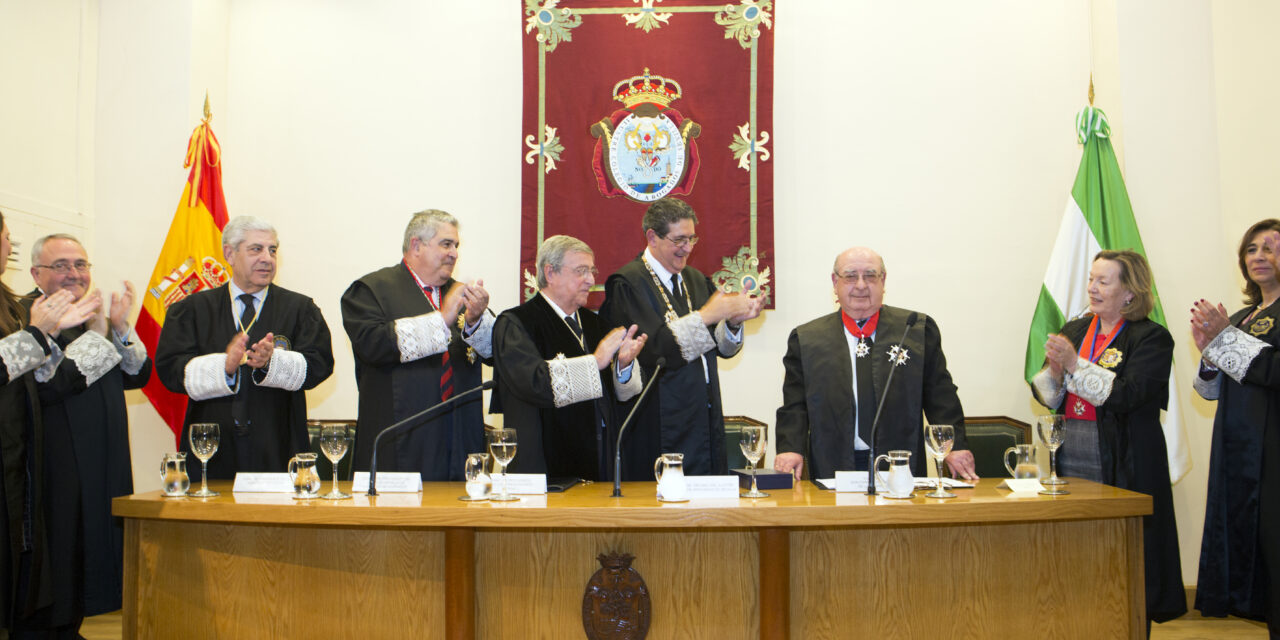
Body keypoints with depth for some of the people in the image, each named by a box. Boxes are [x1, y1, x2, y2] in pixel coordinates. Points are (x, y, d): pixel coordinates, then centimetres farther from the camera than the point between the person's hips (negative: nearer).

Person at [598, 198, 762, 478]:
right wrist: (705, 316, -20)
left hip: (706, 421, 6)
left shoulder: (696, 280, 16)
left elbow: (723, 349, 13)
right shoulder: (627, 284, -7)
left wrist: (733, 322, -8)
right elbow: (653, 350, -19)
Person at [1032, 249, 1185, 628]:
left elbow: (1128, 394, -17)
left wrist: (1076, 365, -17)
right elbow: (1046, 397, 11)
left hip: (1121, 466, -4)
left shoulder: (1151, 338, -3)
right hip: (1068, 461, 5)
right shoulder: (1074, 330, 13)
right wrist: (1054, 371, -8)